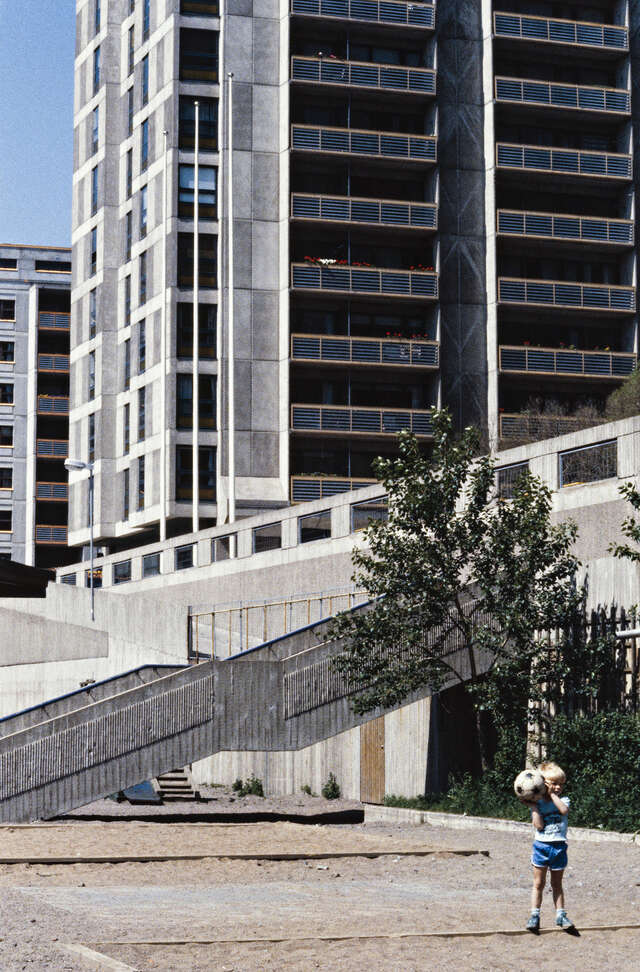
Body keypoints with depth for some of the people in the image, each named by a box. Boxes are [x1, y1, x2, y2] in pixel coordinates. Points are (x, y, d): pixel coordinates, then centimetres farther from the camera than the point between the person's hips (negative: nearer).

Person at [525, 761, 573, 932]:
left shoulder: (562, 800, 2)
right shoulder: (538, 803, -1)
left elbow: (564, 810, -22)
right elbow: (539, 826, -12)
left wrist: (553, 794, -17)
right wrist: (533, 806, -16)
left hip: (559, 847, 1)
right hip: (541, 846, -1)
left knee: (557, 884, 12)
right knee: (538, 883, 5)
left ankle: (560, 915, 17)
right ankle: (534, 915, 10)